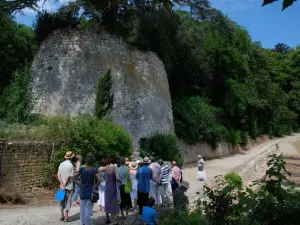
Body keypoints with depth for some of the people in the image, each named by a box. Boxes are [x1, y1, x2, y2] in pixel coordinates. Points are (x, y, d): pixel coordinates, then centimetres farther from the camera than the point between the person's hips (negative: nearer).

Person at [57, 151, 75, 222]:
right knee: (68, 201, 4)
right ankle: (66, 217, 8)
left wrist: (62, 184, -5)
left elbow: (58, 176, 0)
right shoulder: (70, 165, -15)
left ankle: (62, 216, 20)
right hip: (69, 186, -5)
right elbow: (70, 177, -16)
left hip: (62, 186, 6)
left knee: (62, 201, 14)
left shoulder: (61, 164, 3)